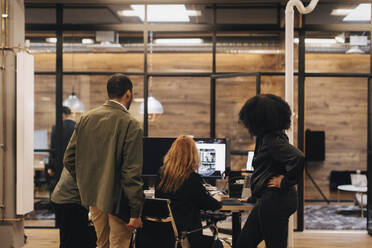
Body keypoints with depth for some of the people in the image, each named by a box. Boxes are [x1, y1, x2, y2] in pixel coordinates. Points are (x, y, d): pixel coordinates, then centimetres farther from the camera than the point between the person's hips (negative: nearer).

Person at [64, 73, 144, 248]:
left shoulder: (86, 118, 3)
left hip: (92, 196, 6)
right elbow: (132, 173, -19)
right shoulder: (130, 125, -15)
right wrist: (135, 212, -15)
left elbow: (69, 159, 5)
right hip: (117, 199, -6)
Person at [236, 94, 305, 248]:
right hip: (268, 201, 11)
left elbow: (298, 158, -33)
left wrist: (285, 182, -20)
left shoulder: (272, 139, -20)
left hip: (275, 201, -11)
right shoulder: (265, 137, 12)